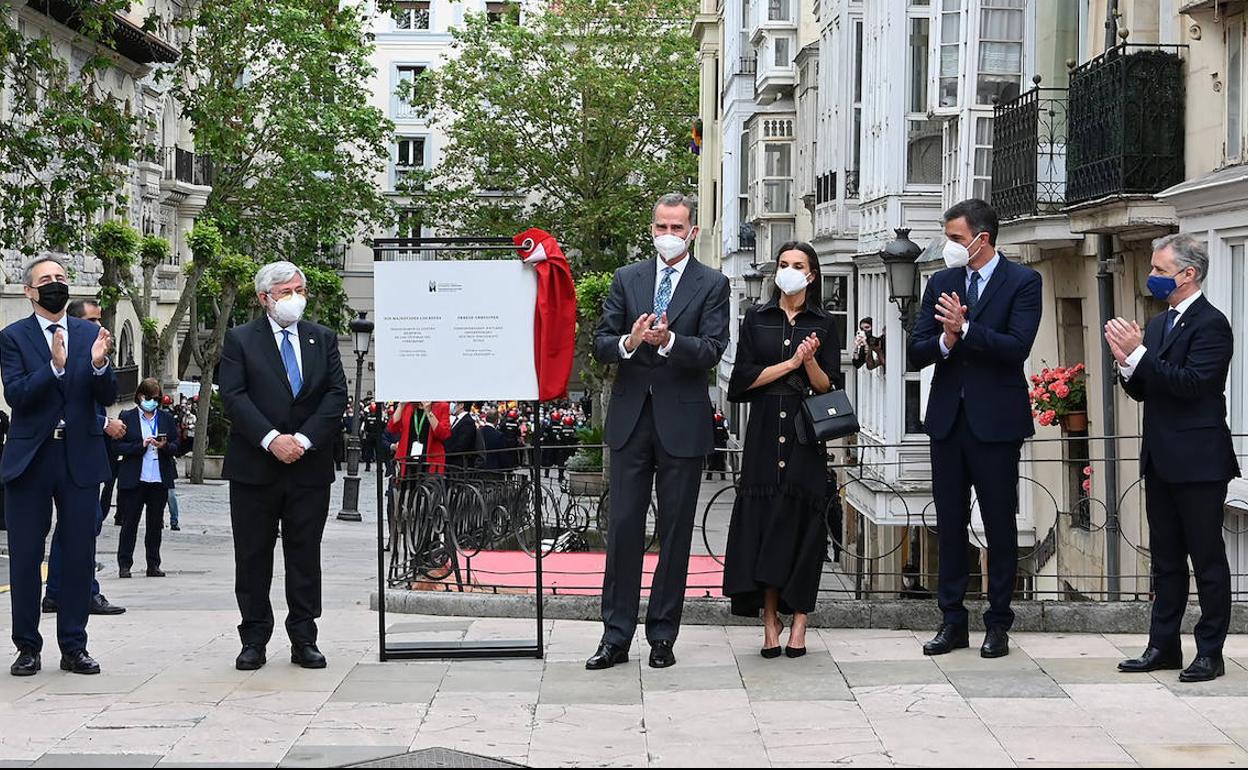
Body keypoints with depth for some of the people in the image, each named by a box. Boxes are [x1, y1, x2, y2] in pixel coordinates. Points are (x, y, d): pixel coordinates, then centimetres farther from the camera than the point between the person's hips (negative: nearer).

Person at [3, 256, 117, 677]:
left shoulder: (91, 334, 7)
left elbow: (107, 397, 1)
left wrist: (99, 364, -19)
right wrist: (54, 367, -27)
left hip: (80, 457, 2)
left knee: (79, 556, 4)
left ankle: (74, 647, 11)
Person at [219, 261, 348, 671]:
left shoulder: (324, 339, 10)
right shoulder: (240, 340, 3)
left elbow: (337, 394, 2)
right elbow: (233, 396, -7)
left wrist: (304, 439, -11)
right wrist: (271, 439, -17)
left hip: (309, 465, 2)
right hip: (255, 465, -2)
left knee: (305, 556, 5)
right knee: (253, 557, 3)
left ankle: (304, 641, 11)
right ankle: (254, 641, 11)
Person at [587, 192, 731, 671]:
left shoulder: (712, 285, 1)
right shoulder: (627, 279, 10)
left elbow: (711, 350, -10)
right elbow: (600, 344, 4)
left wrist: (669, 341, -27)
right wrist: (628, 342, -17)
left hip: (682, 421, -2)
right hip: (631, 418, 2)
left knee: (676, 531, 4)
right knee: (623, 527, 2)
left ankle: (662, 636, 13)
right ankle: (616, 636, 7)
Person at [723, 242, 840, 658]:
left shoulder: (823, 324, 7)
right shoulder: (756, 319, 9)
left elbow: (827, 386, 2)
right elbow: (744, 377, 0)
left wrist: (810, 361, -16)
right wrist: (790, 364, -8)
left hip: (807, 435, 0)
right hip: (765, 432, 1)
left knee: (803, 522, -3)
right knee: (764, 521, -4)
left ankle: (799, 622, 2)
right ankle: (770, 620, 1)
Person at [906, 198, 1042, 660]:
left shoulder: (1022, 282, -4)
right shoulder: (941, 283, 10)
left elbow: (1017, 347, -16)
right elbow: (917, 353, 5)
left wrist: (965, 330, -22)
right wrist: (944, 341, -15)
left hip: (995, 422, -5)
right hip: (948, 420, 5)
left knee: (1000, 525, 3)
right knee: (950, 524, 8)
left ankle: (998, 624, 11)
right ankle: (953, 620, 15)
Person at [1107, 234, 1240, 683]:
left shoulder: (1211, 325, -12)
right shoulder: (1159, 324, 14)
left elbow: (1191, 383, -24)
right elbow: (1143, 391, 15)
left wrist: (1138, 355, -23)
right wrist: (1126, 362, -5)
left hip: (1198, 462, -9)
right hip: (1161, 461, 9)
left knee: (1208, 559, 0)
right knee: (1166, 560, 13)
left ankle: (1210, 654, 5)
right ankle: (1164, 647, 19)